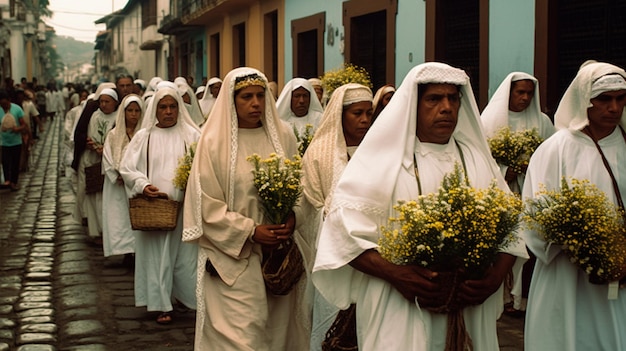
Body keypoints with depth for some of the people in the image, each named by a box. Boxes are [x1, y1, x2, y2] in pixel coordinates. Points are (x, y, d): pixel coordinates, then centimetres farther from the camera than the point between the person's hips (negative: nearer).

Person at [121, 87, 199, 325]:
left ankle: (188, 296, 20)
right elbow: (127, 168, 4)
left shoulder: (191, 134, 5)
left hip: (184, 205, 0)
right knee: (157, 255, 1)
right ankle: (162, 305, 6)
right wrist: (143, 185, -12)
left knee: (185, 253, 3)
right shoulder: (143, 137, 6)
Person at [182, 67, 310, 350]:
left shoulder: (282, 136, 5)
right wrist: (251, 231, -14)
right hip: (235, 255, -4)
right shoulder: (214, 141, -5)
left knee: (279, 326, 9)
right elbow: (207, 204, -7)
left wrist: (293, 217, -11)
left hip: (280, 250, 4)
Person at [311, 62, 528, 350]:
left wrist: (494, 278, -12)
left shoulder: (478, 160, 8)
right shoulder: (380, 160, -3)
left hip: (471, 312, 4)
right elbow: (344, 229, -9)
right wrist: (395, 274, -20)